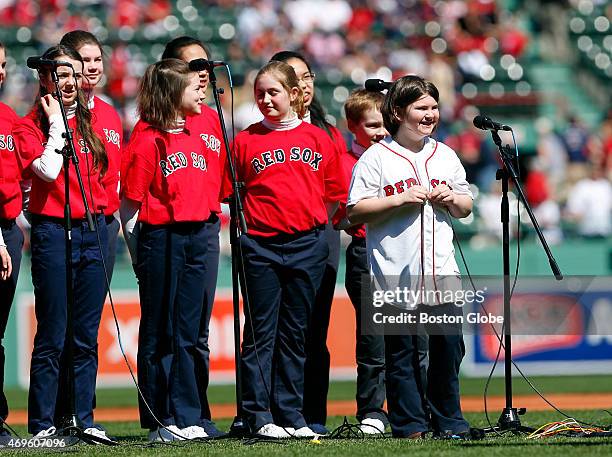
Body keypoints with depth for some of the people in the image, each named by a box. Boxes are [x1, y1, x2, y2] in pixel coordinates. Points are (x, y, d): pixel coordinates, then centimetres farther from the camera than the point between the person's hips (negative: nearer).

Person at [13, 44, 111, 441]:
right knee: (52, 336, -6)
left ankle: (84, 419, 10)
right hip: (53, 230, -5)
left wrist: (101, 211, 12)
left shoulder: (91, 122, 15)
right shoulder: (29, 127, -1)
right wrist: (57, 125, -9)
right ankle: (42, 425, -3)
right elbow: (47, 170, -17)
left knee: (87, 336, 6)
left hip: (93, 229, 5)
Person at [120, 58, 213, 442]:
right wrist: (138, 256, -8)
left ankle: (187, 418, 12)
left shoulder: (196, 139, 13)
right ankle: (160, 422, 5)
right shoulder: (147, 142, -9)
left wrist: (203, 233, 12)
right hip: (160, 238, -7)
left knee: (187, 334, 9)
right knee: (159, 334, 1)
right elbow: (131, 204, -9)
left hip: (197, 238, 7)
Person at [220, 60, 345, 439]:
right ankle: (260, 417, 0)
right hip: (260, 245, -2)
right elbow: (229, 194, 5)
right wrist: (252, 217, -2)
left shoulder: (318, 138, 7)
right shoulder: (246, 140, 3)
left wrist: (312, 220, 5)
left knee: (295, 333, 7)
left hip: (308, 244, 2)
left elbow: (334, 194, 11)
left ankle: (291, 415, 11)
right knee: (261, 332, -1)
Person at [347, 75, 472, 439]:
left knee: (449, 344, 0)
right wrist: (401, 199, -14)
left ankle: (449, 420, 13)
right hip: (396, 272, -4)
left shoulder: (445, 156, 15)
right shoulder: (376, 158, -1)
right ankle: (409, 424, 8)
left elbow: (466, 208, 22)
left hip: (441, 270, 4)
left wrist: (451, 198, 0)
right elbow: (355, 211, -6)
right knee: (401, 351, 0)